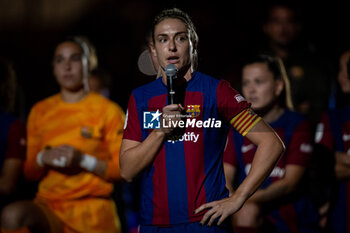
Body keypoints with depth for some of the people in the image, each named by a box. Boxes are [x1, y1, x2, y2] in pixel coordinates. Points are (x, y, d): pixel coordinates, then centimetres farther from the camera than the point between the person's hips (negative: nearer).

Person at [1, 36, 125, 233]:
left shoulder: (108, 110, 7)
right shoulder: (40, 111, 17)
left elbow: (123, 169, 0)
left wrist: (84, 160, -14)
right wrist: (43, 158, -5)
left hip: (93, 211, -2)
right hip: (49, 207, 2)